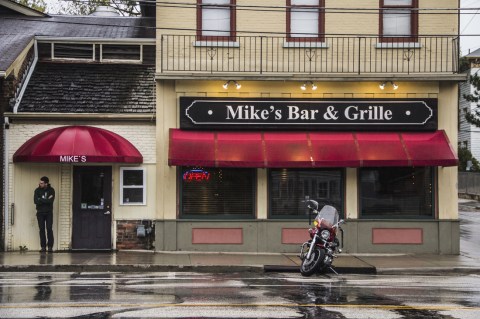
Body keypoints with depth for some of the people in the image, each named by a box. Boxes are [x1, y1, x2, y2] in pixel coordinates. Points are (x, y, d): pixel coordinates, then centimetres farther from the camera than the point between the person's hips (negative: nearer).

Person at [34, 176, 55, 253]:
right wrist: (46, 200, -14)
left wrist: (41, 200, -13)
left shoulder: (51, 190, -3)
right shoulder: (37, 190, 0)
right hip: (40, 213, 1)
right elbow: (35, 201, -13)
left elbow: (51, 201, -16)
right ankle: (43, 247, 3)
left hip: (49, 212, -1)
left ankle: (50, 246, -3)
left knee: (49, 229, -7)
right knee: (42, 230, 0)